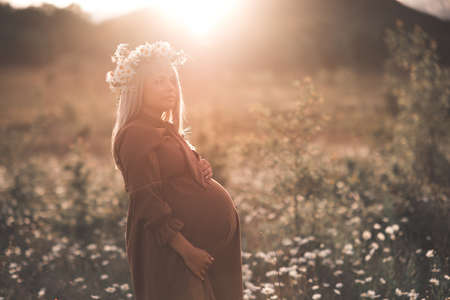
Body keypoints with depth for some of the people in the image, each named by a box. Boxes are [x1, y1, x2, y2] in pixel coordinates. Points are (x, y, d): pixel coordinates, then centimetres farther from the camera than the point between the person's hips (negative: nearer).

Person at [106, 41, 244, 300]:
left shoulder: (168, 131, 16)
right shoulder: (136, 134, -14)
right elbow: (148, 203, -20)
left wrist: (203, 170, 1)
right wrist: (186, 249, -21)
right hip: (173, 253, -9)